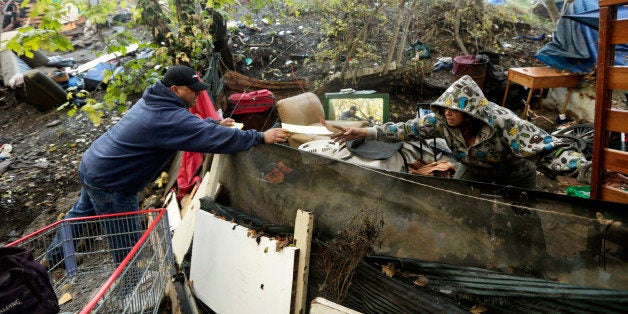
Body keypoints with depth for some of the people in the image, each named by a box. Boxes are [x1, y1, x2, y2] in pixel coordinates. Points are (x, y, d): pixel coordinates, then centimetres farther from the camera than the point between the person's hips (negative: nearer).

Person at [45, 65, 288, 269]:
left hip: (90, 164, 11)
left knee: (82, 212, 32)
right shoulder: (170, 119, -29)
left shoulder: (154, 100, 2)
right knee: (127, 242, 6)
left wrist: (215, 123, 11)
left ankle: (55, 256, 55)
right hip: (110, 185, -10)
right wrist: (261, 137, -28)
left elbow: (191, 124, 18)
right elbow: (216, 139, -33)